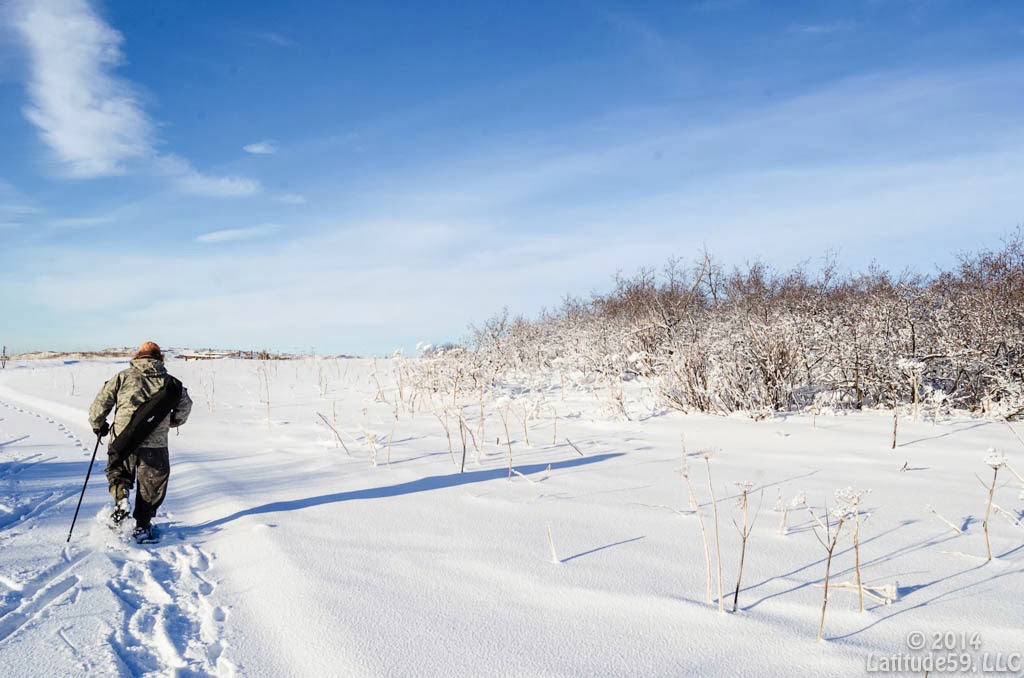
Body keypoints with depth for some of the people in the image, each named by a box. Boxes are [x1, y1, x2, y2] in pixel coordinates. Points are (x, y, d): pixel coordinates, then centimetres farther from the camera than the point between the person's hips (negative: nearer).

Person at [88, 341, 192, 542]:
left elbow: (101, 401, 5)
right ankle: (142, 526, 16)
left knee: (117, 472, 25)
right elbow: (185, 404, 13)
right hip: (155, 443, 0)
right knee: (151, 486, 14)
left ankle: (121, 499, -1)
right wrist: (171, 422, 30)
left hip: (123, 440, 0)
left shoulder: (124, 376, 7)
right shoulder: (169, 381, 9)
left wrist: (98, 425, 22)